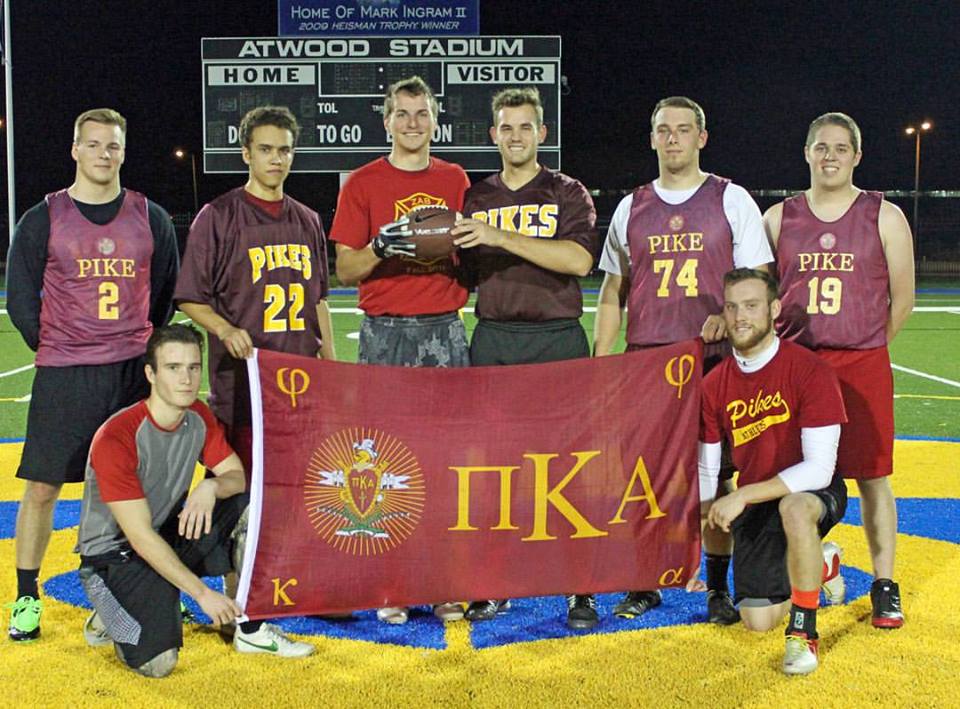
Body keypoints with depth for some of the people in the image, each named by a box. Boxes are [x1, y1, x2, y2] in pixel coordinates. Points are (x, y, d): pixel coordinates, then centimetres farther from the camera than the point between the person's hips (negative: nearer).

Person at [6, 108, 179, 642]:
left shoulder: (151, 219, 7)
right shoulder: (44, 218, 2)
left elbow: (166, 293, 14)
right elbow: (21, 300, 4)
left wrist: (141, 351, 11)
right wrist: (57, 354, 2)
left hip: (134, 372, 1)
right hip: (63, 376, -1)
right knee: (42, 487, 1)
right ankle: (27, 599, 14)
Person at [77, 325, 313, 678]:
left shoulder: (199, 417, -3)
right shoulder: (115, 439, -25)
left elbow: (238, 476, 0)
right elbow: (141, 537, -25)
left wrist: (211, 487, -25)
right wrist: (202, 593, -25)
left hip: (171, 535, 7)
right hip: (113, 554, -6)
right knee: (158, 661, -25)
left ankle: (252, 629, -4)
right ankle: (109, 617, 9)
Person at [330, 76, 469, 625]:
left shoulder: (455, 180, 14)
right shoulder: (363, 183, 7)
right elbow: (345, 271, 4)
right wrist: (380, 247, -15)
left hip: (445, 331, 2)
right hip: (385, 333, -1)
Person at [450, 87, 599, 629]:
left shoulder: (568, 194, 5)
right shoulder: (477, 198, 15)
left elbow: (579, 259, -14)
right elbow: (465, 274, 18)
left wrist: (502, 237, -20)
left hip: (558, 341, -3)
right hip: (492, 341, 3)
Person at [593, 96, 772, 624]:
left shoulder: (731, 200, 6)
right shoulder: (631, 208, 13)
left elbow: (758, 279, 4)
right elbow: (613, 292, 15)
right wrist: (600, 361, 7)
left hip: (714, 358, -2)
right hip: (645, 359, 2)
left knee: (714, 472, 2)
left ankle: (718, 588, 14)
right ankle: (643, 583, 16)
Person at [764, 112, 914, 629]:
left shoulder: (884, 217, 3)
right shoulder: (778, 218, 7)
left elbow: (902, 300, 7)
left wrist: (864, 348, 7)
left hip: (862, 365, -1)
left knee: (872, 478, 3)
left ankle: (884, 587, 15)